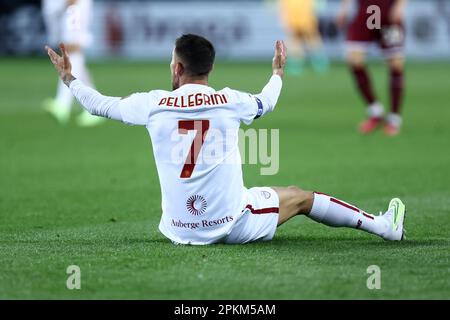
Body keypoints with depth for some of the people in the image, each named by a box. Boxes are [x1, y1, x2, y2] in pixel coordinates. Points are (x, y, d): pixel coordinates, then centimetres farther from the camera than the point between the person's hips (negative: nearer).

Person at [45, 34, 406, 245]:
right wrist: (278, 72, 42)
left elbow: (102, 105, 13)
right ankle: (384, 226, 24)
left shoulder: (153, 104, -4)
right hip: (234, 224, -1)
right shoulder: (229, 101, -4)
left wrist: (70, 79, 32)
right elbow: (266, 103, 20)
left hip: (181, 229, 1)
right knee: (299, 196, 19)